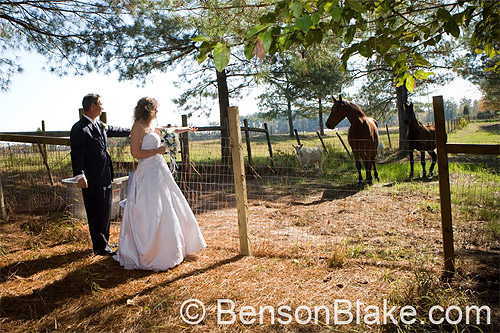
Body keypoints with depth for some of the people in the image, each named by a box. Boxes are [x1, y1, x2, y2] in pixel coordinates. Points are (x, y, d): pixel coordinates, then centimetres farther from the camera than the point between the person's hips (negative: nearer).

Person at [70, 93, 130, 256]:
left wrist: (130, 131, 45)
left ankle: (103, 243, 28)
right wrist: (80, 175, -21)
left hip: (105, 177, 9)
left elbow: (113, 130, 33)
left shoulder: (100, 125, 12)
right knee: (96, 213, 0)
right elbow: (77, 154, -16)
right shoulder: (79, 128, -12)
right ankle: (100, 247, 11)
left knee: (105, 212, 15)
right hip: (92, 180, -9)